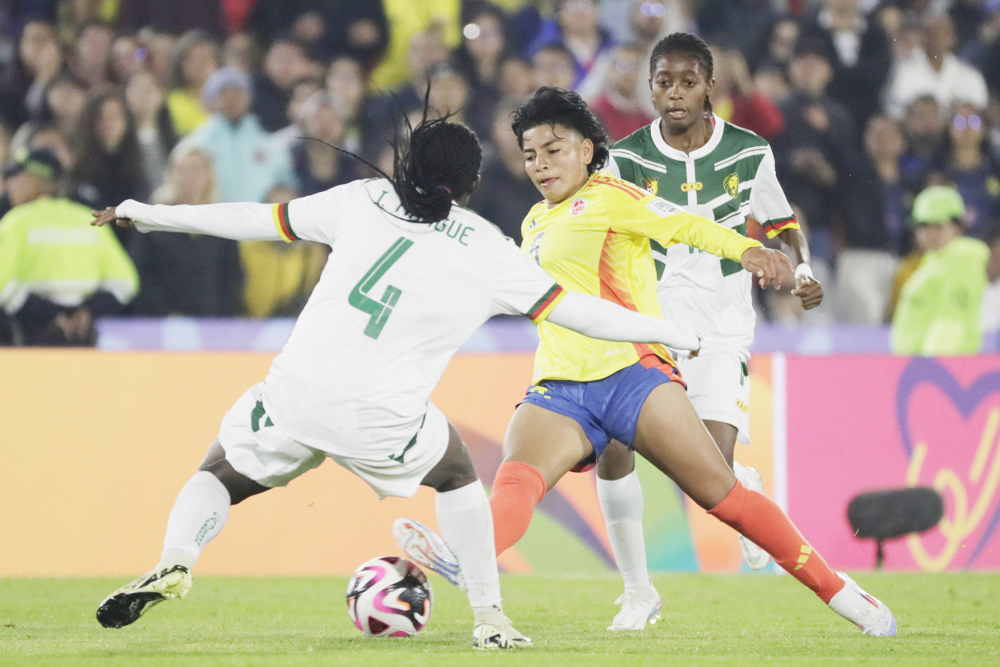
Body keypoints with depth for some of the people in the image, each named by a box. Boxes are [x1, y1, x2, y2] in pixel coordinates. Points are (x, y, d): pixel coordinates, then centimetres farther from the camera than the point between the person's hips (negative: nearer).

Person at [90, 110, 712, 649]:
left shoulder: (365, 201, 8)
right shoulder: (489, 253, 5)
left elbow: (261, 219, 14)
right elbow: (573, 310, 8)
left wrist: (152, 214, 25)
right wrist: (664, 330, 22)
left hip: (294, 397, 0)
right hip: (381, 423, 0)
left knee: (220, 475, 22)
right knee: (457, 474, 30)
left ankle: (175, 562, -9)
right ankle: (490, 618, 22)